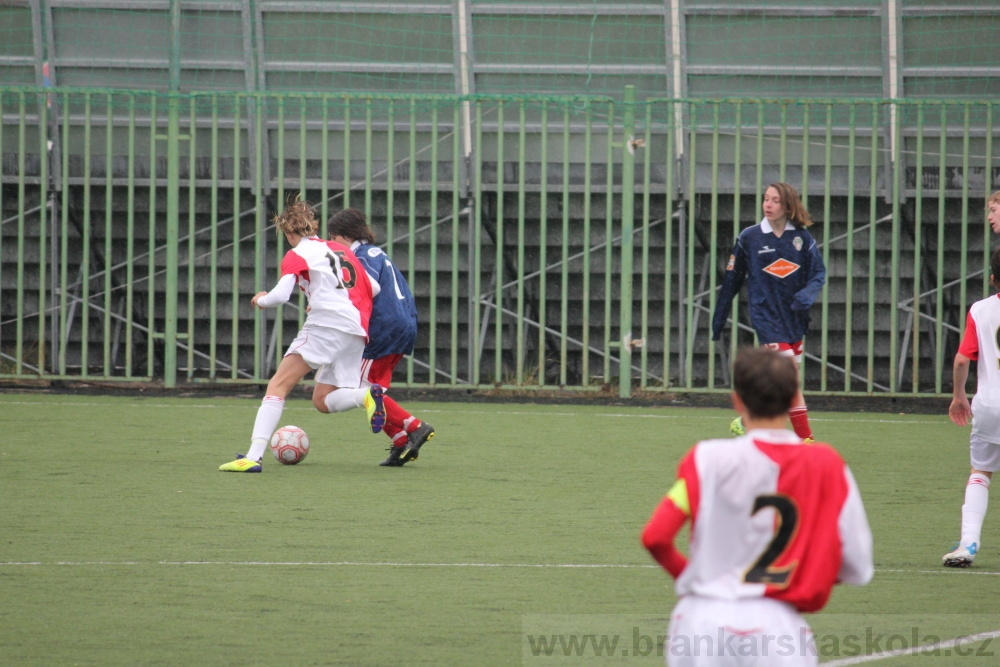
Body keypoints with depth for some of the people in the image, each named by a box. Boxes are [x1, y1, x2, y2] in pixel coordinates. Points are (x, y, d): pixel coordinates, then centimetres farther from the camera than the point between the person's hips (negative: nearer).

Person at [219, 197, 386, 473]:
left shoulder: (297, 255, 3)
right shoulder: (341, 250, 22)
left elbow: (280, 295, -10)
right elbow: (372, 289, 24)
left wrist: (261, 299, 13)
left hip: (327, 325, -7)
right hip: (358, 331, 7)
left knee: (278, 385, -9)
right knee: (322, 400, 14)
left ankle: (253, 456, -24)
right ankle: (366, 395, -15)